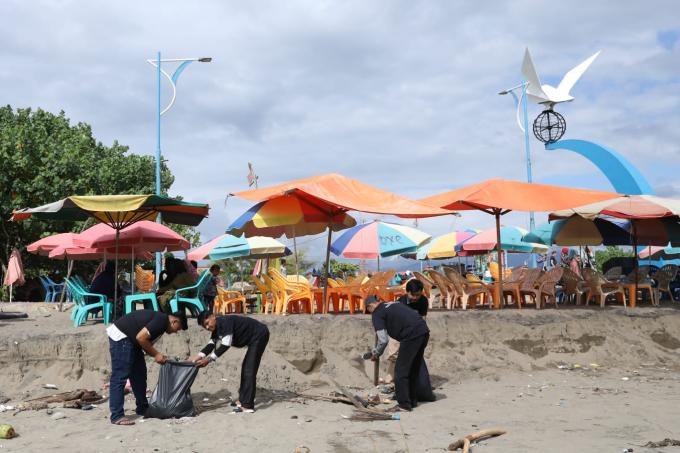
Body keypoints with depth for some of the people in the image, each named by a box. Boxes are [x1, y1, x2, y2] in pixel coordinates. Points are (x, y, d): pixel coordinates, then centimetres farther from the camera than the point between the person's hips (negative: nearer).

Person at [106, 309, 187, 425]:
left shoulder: (160, 319, 15)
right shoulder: (162, 320, -16)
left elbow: (147, 343, 16)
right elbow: (141, 337, -23)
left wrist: (160, 356, 3)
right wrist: (156, 354, -12)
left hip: (129, 339, 11)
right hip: (120, 337, -11)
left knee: (139, 373, 15)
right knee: (120, 376, -11)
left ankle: (143, 408, 25)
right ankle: (117, 416, -10)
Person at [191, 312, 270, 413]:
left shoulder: (225, 322, -25)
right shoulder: (216, 328, 5)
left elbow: (225, 345, -30)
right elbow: (211, 344, 0)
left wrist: (209, 359, -29)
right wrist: (199, 356, -16)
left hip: (260, 335, -11)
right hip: (253, 339, 11)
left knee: (249, 370, -14)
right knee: (245, 367, 20)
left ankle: (248, 405, -14)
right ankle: (243, 400, 31)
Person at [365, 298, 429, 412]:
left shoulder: (377, 314, 2)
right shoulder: (394, 304, 26)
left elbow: (383, 340, -4)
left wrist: (376, 354, 13)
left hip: (412, 336, -8)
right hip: (424, 331, 8)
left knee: (400, 371, 3)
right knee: (414, 369, 20)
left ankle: (404, 404, 5)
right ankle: (413, 401, 27)